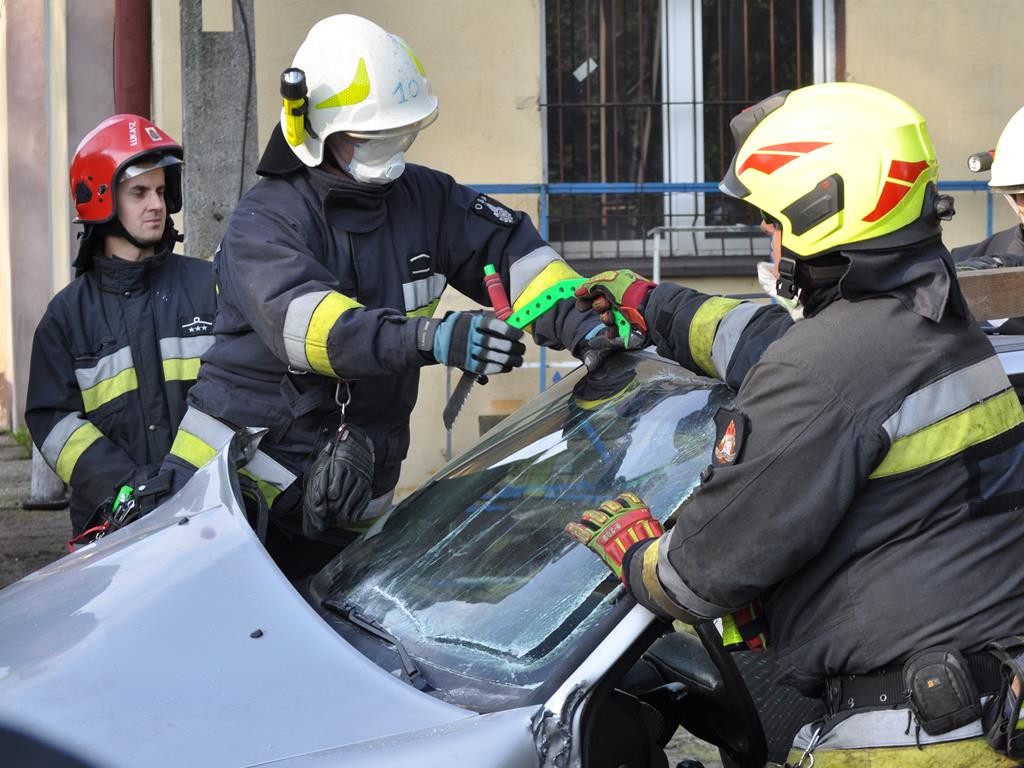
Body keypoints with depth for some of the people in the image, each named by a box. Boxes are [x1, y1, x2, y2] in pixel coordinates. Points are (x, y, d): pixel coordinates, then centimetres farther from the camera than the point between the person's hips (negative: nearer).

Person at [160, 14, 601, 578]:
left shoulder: (424, 199, 8)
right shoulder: (264, 220, -10)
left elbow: (508, 252, 5)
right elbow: (300, 320, -28)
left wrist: (580, 321, -17)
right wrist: (429, 338, -43)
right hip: (236, 475, -4)